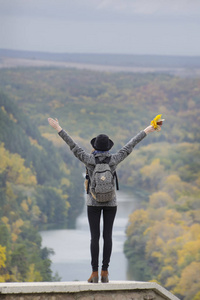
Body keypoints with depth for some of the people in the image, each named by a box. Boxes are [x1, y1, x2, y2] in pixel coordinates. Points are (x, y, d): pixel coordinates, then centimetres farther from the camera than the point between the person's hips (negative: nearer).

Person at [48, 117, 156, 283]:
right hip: (111, 202, 1)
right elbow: (130, 145, -2)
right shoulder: (114, 160, -9)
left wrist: (58, 128, -2)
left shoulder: (89, 160, -13)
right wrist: (146, 131, 6)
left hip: (93, 202, -1)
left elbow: (72, 145, -9)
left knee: (95, 236, 1)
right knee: (108, 236, 4)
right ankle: (105, 272, 1)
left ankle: (95, 273, -3)